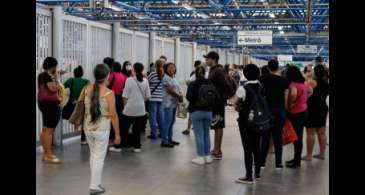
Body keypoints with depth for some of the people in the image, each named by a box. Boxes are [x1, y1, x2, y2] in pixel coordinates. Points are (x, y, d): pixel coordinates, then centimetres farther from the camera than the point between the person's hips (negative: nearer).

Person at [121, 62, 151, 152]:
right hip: (141, 109, 3)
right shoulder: (145, 81, -1)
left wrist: (125, 105, 9)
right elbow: (147, 96, 4)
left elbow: (125, 96, -8)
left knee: (124, 128, 7)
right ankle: (137, 146, 16)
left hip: (130, 108, -3)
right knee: (137, 129, 12)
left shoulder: (129, 80, -11)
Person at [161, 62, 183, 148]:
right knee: (167, 121, -10)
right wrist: (179, 96, -7)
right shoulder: (165, 78, -10)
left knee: (172, 121, 11)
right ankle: (164, 141, -8)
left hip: (174, 103, 9)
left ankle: (169, 139, 17)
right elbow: (170, 90, -17)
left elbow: (178, 89, 18)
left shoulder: (174, 78, 18)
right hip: (168, 103, -9)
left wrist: (181, 94, -3)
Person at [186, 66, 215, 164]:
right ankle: (208, 156, 16)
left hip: (196, 111, -4)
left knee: (199, 135, -2)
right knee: (206, 134, 13)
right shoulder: (209, 83, 3)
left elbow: (189, 97, -17)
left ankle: (201, 157, -2)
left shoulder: (192, 84, -9)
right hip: (208, 111, 4)